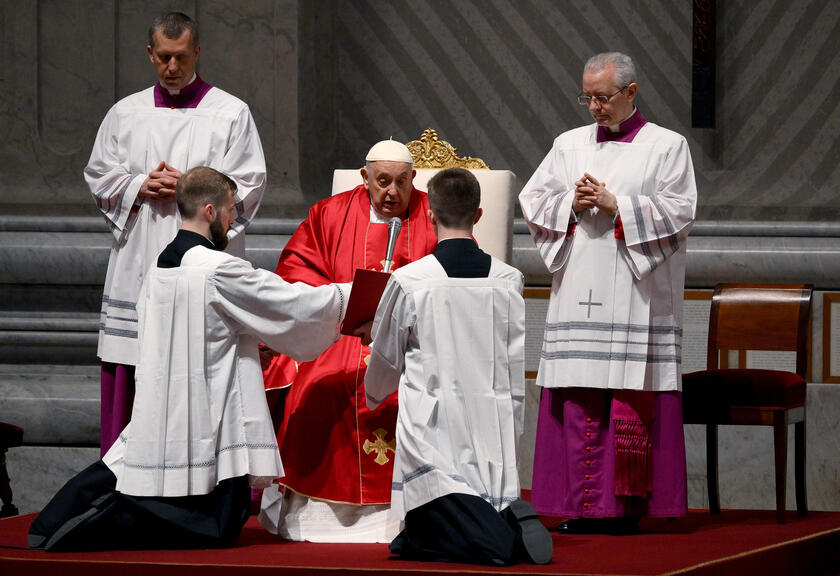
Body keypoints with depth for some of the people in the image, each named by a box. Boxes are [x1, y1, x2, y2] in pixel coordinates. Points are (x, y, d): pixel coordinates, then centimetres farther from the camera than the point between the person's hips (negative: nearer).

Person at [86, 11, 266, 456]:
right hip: (138, 264, 3)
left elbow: (248, 187, 0)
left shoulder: (231, 114, 4)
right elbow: (99, 177, 13)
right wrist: (140, 186, -5)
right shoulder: (125, 114, 13)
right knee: (131, 378, 1)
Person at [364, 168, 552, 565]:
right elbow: (518, 367, 7)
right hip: (492, 427, 4)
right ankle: (512, 520, -18)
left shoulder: (408, 282, -6)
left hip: (433, 429, -4)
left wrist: (373, 396, 33)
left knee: (419, 544, -5)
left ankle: (504, 534, -28)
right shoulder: (508, 280, 3)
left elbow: (385, 360, 10)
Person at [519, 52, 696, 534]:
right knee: (578, 399, -2)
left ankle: (627, 504, -4)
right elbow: (533, 201, 13)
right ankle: (584, 505, 0)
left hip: (636, 295, -4)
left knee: (632, 398, -7)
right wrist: (572, 204, -6)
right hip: (578, 292, 4)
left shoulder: (667, 146, 4)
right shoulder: (570, 145, 16)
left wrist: (615, 206, -11)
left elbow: (679, 210, -5)